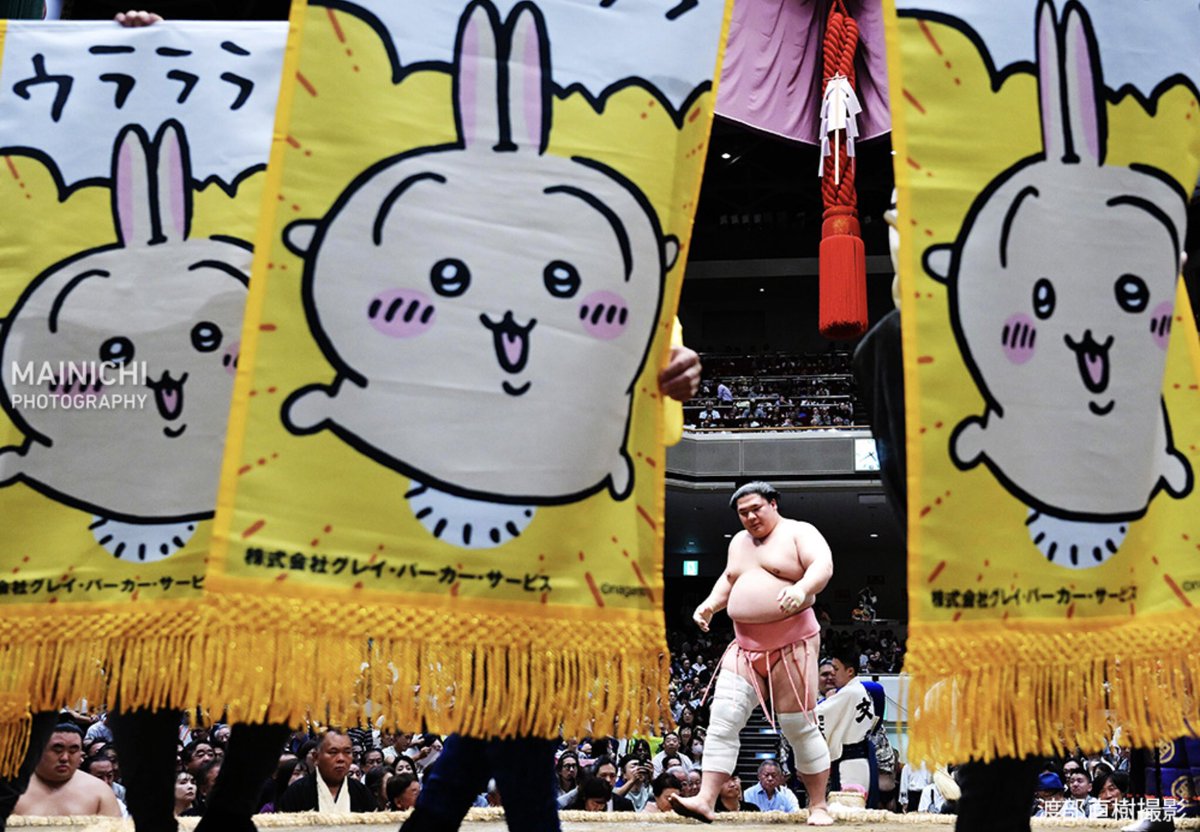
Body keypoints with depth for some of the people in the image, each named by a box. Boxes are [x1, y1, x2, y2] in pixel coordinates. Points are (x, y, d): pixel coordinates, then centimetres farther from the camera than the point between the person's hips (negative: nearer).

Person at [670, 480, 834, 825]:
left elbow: (823, 565, -19)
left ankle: (818, 806, 11)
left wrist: (802, 589, -39)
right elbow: (728, 580, 31)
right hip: (745, 647, 6)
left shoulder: (799, 533, -3)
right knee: (722, 720, -7)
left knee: (799, 727, -2)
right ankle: (705, 800, -10)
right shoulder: (739, 542, 18)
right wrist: (711, 604, 12)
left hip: (792, 644, -6)